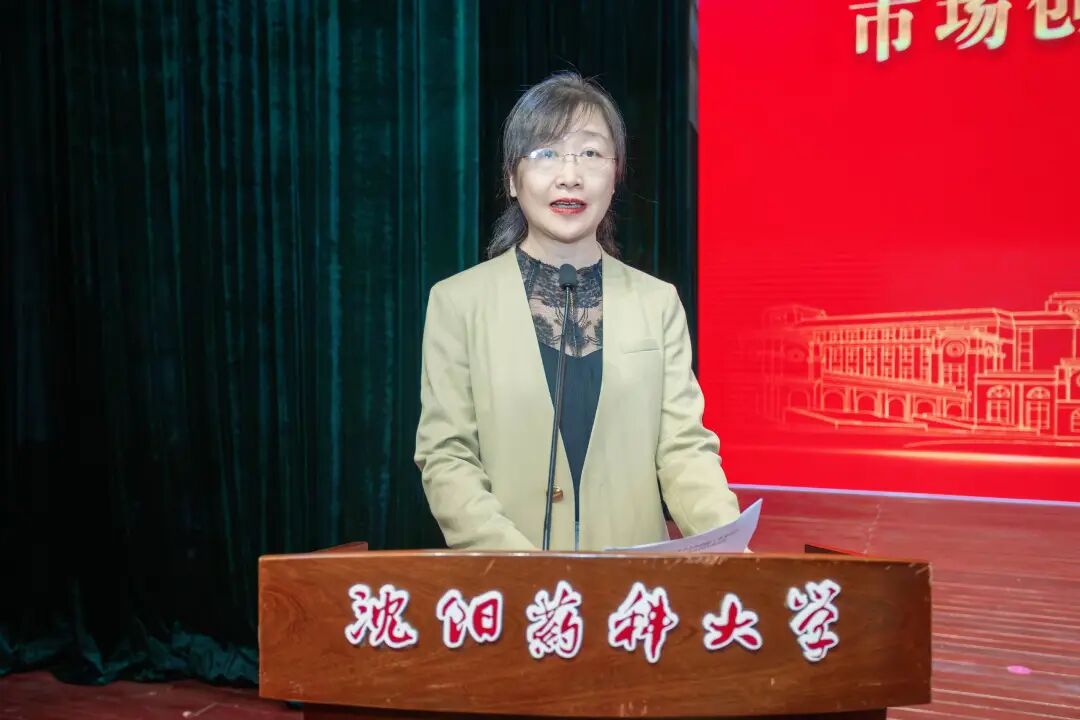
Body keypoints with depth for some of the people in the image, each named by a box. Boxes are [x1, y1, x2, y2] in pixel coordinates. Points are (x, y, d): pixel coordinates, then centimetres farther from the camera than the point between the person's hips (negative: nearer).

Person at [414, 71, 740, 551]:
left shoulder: (659, 302, 2)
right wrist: (520, 562, -22)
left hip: (633, 566, 2)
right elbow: (445, 458, -8)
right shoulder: (458, 300, -4)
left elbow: (683, 447, -4)